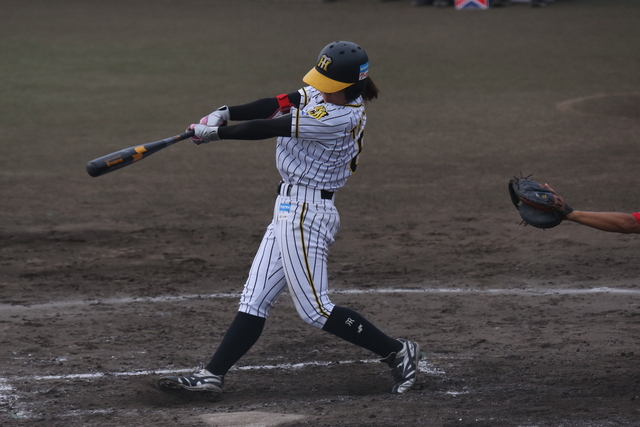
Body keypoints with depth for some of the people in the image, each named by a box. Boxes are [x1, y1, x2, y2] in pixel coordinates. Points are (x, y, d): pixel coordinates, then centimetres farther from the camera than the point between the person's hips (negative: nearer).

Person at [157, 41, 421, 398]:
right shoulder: (323, 95, 5)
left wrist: (214, 132, -10)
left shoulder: (340, 118, -23)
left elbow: (269, 129, -19)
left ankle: (397, 352, 5)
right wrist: (226, 113, -12)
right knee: (254, 300, 7)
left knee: (315, 309, -5)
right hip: (291, 210, 10)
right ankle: (212, 376, 8)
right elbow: (277, 105, 1)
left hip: (306, 213, -10)